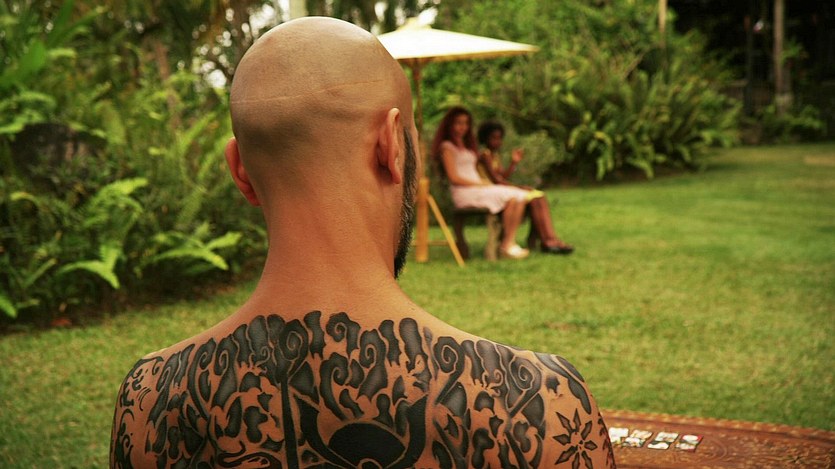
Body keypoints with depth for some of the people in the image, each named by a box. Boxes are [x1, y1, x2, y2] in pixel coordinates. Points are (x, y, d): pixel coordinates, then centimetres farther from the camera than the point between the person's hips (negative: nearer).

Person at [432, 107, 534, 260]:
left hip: (479, 188, 8)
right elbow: (454, 178, -9)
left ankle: (509, 243, -23)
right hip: (463, 193, -8)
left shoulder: (468, 146, 28)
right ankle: (506, 245, -21)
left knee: (520, 197, -15)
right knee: (510, 198, -26)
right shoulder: (447, 147, 1)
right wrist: (481, 184, -12)